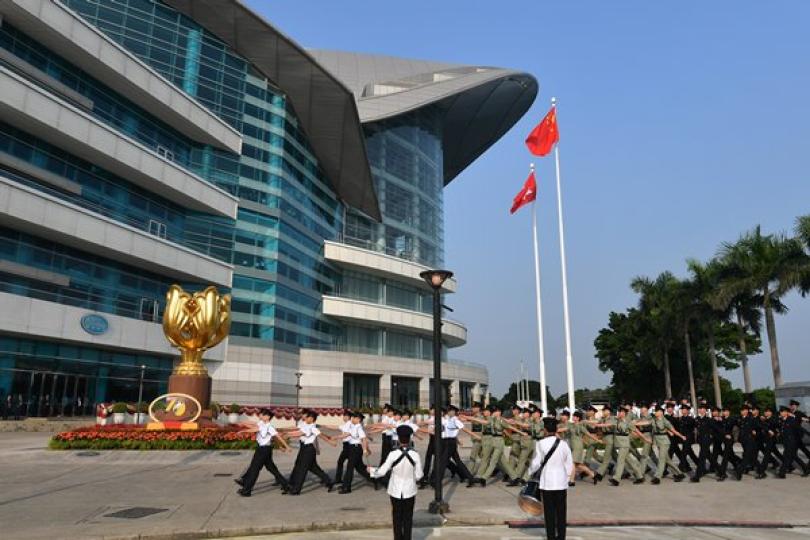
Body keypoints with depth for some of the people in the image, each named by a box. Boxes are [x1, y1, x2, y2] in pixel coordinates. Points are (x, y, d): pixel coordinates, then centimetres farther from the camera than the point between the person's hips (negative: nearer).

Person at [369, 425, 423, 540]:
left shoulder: (393, 454, -18)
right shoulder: (415, 454, -15)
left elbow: (382, 471, -10)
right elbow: (419, 475, -7)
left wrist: (371, 470, 9)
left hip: (396, 491, 0)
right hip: (410, 491, 0)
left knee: (397, 517, 15)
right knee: (408, 518, 13)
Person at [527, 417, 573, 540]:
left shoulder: (540, 444, -10)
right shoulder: (564, 444, -1)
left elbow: (536, 463, -9)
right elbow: (570, 465, 4)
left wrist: (530, 471, 9)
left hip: (547, 483, -2)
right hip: (561, 483, 3)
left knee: (549, 511, 7)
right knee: (561, 512, 12)